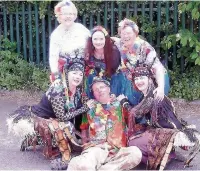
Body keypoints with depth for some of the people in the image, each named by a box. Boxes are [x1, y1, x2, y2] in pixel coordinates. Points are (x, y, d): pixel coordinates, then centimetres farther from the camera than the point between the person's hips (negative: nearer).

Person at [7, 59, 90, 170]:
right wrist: (84, 108, -25)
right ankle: (66, 159, -18)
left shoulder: (79, 90, -7)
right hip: (34, 119, -8)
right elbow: (62, 117, -29)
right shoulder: (58, 90, -29)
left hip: (49, 121, 8)